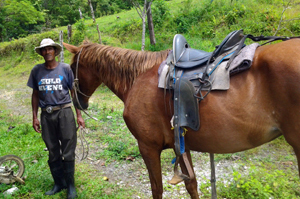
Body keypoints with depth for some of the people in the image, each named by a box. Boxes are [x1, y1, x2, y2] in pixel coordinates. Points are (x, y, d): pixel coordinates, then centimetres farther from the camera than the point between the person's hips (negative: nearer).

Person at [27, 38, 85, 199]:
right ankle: (59, 183, 29)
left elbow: (74, 92, 0)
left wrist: (79, 115, -3)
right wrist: (34, 117, 5)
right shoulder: (37, 71, 4)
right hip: (46, 115, 3)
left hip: (64, 112, -2)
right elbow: (35, 95, 10)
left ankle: (70, 185, 19)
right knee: (53, 152, 13)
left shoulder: (65, 69, -2)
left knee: (68, 152, 3)